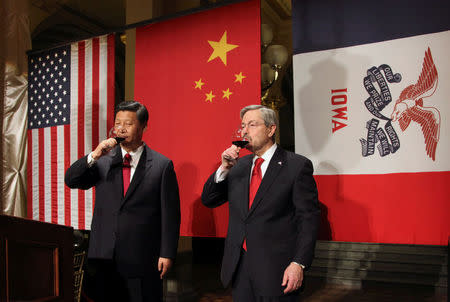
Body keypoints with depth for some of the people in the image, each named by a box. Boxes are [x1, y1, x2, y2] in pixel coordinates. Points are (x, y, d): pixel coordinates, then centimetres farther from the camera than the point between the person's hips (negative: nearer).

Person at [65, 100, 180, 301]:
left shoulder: (162, 165, -4)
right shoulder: (103, 160, 6)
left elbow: (170, 214, -5)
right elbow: (71, 181, -2)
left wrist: (167, 254, -7)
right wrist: (94, 156, -16)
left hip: (142, 260, -3)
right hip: (105, 256, 3)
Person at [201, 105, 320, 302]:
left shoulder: (297, 165, -6)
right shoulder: (238, 166, 10)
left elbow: (309, 217, -9)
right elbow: (208, 200, 10)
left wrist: (299, 263, -17)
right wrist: (224, 169, -5)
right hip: (238, 266, 5)